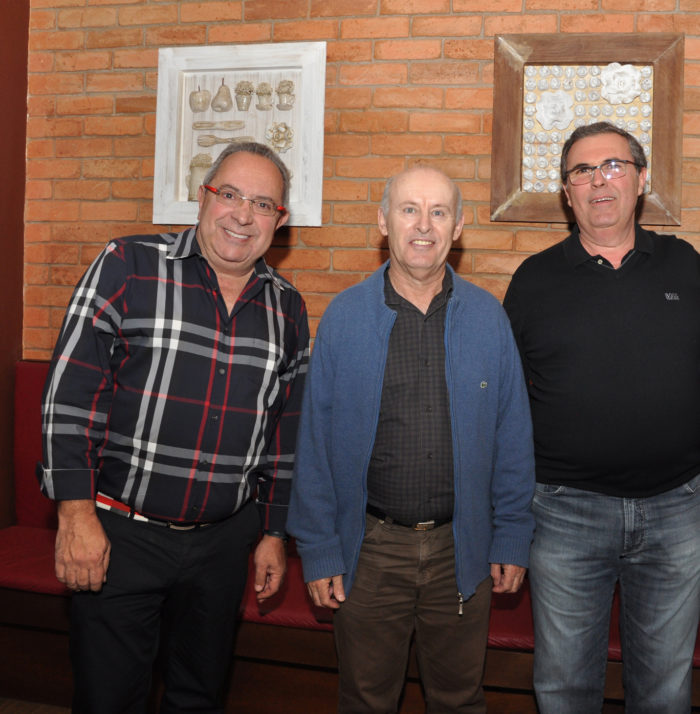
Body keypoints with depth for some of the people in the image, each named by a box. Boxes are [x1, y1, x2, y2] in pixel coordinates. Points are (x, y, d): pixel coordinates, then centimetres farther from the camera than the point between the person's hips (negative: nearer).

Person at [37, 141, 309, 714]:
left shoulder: (287, 309, 5)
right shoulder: (128, 268, -8)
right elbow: (69, 393, -11)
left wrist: (275, 532, 13)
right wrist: (76, 512, -15)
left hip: (224, 540, 4)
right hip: (118, 535, -3)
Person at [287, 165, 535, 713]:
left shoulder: (489, 318, -2)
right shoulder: (344, 317, -5)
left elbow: (513, 437, 3)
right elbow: (315, 441, -3)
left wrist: (512, 540, 2)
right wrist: (318, 549, -4)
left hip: (462, 549, 1)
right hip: (370, 548, -1)